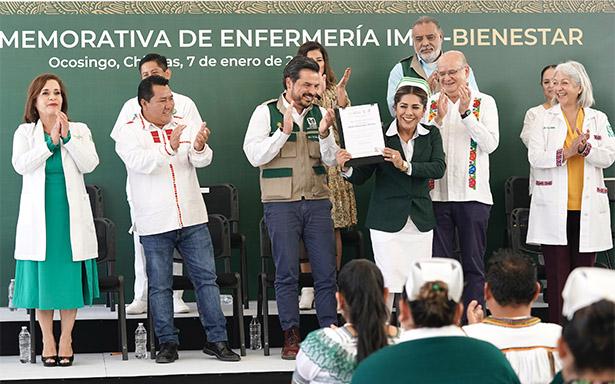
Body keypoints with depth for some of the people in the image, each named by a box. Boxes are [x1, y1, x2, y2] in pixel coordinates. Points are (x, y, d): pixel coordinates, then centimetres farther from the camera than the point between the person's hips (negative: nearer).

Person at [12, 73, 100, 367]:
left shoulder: (79, 130, 8)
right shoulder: (24, 133, 6)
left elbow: (89, 164, -7)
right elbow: (20, 165, -11)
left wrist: (67, 136, -14)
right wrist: (50, 140, -14)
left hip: (71, 216, 0)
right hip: (39, 216, 0)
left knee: (70, 275, 2)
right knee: (42, 276, 2)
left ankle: (66, 338, 12)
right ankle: (47, 340, 13)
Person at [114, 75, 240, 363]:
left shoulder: (185, 125, 8)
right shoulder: (129, 133, -1)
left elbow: (202, 160, -4)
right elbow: (140, 162, -19)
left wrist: (199, 147, -27)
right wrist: (169, 148, -33)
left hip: (192, 219, 3)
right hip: (154, 223, -3)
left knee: (206, 277, 2)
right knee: (160, 285, 5)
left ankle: (216, 339, 8)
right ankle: (168, 343, 14)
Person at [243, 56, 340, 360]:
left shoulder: (319, 113, 9)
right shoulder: (266, 112, -1)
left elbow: (331, 160, 5)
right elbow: (254, 155, -10)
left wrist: (324, 133, -12)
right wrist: (284, 131, -17)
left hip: (317, 201, 3)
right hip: (281, 204, -3)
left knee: (326, 272, 2)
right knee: (287, 273, 1)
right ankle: (291, 336, 7)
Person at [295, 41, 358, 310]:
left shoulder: (335, 90, 12)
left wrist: (341, 91, -13)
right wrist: (317, 92, -17)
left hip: (333, 164, 2)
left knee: (333, 229, 3)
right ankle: (307, 288, 5)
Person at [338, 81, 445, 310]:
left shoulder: (431, 135, 7)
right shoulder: (380, 135, -2)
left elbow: (438, 168, -10)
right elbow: (360, 177, -2)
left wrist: (405, 166, -23)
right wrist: (346, 168, -24)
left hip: (420, 220, 3)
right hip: (387, 220, -3)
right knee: (389, 283, -7)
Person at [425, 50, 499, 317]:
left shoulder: (484, 102, 3)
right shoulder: (430, 104, 9)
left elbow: (490, 144, -9)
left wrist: (465, 113, -15)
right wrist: (438, 118, -13)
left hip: (472, 194, -2)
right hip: (437, 193, 2)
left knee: (474, 265, 4)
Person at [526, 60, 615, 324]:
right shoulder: (544, 119, 7)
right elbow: (535, 156, -5)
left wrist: (585, 148, -18)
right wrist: (566, 153, -18)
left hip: (587, 209, 1)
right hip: (554, 208, -1)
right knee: (557, 274, -1)